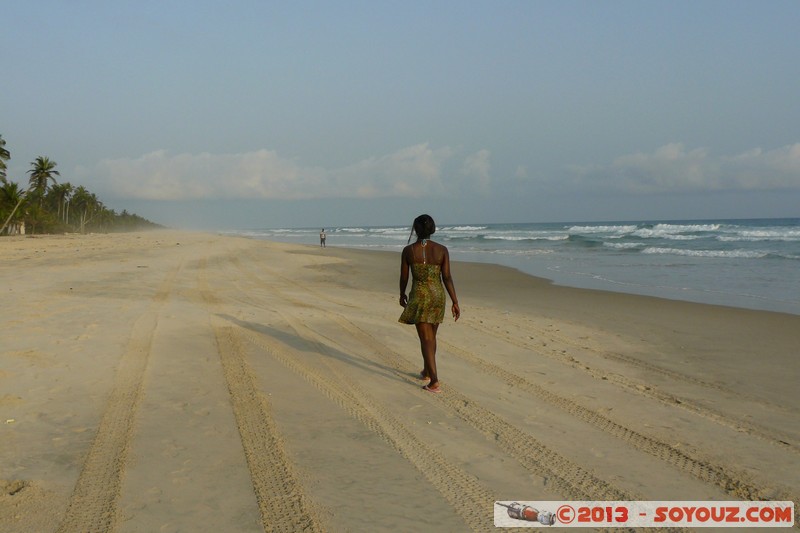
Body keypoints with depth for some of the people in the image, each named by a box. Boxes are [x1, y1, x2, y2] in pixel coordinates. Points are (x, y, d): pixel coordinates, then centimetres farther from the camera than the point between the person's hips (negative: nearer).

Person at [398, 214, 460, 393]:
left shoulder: (408, 250, -7)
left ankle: (434, 381, -9)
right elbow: (447, 277, -6)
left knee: (426, 339, -1)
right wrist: (455, 302, -2)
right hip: (438, 295, 3)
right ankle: (426, 371, 36)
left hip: (419, 296, -3)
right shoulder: (442, 250, -4)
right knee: (431, 336, 21)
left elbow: (404, 277, 0)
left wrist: (402, 295, 18)